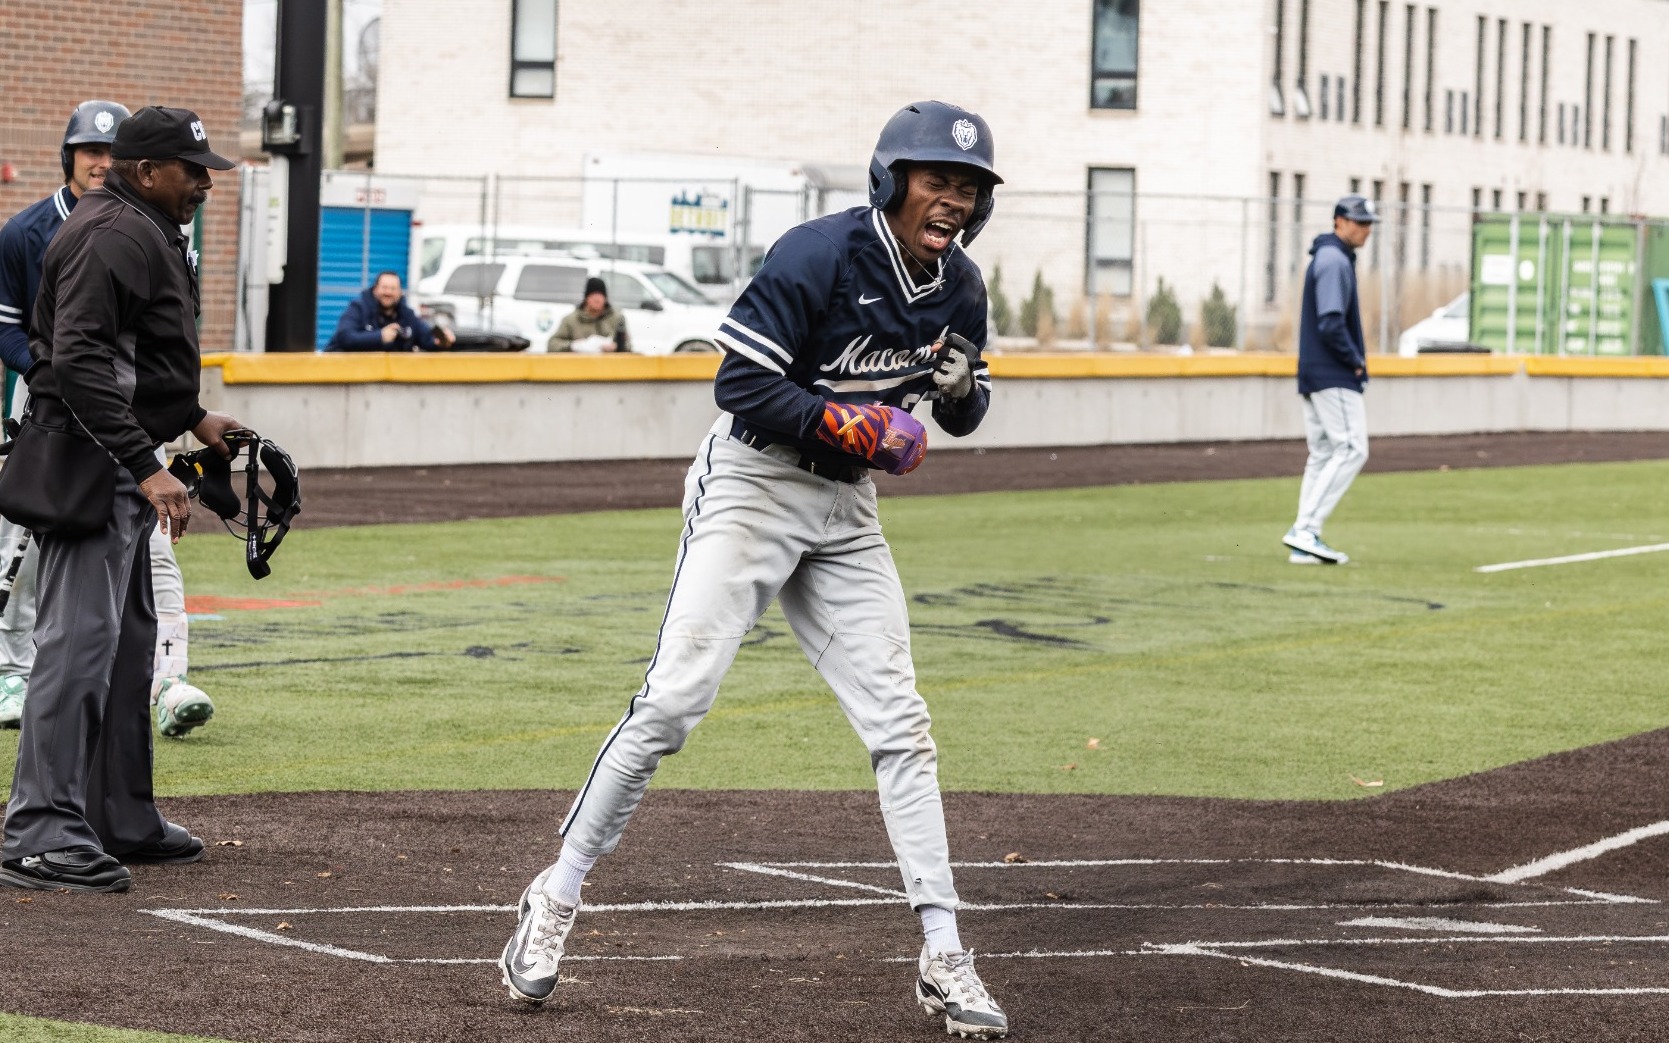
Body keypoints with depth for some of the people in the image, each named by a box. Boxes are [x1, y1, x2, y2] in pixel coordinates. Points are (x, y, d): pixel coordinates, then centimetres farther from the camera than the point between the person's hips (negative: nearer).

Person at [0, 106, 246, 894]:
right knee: (80, 638, -14)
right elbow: (80, 362, -27)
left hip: (122, 464, 11)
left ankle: (121, 819, 25)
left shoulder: (147, 232, 18)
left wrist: (190, 418, 28)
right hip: (90, 464, -11)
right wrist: (146, 466, -31)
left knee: (128, 639, 17)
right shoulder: (115, 234, -17)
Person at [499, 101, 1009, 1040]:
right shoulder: (820, 256, -19)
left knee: (899, 722, 0)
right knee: (675, 699, -13)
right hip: (753, 482, -6)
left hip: (845, 509, 6)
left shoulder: (960, 287, 2)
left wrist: (962, 388, -10)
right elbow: (741, 384, -20)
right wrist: (846, 424, -26)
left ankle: (944, 959, 4)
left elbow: (963, 413, 13)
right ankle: (557, 900, 0)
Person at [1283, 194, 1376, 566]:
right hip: (1334, 376, -10)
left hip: (1314, 374, 10)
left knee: (1324, 456, 10)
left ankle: (1304, 543, 7)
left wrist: (1352, 359, 13)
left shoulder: (1328, 258, 18)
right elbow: (1331, 323, -23)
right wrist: (1356, 360, -12)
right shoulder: (1334, 260, -13)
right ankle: (1305, 530, -16)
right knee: (1351, 449, -11)